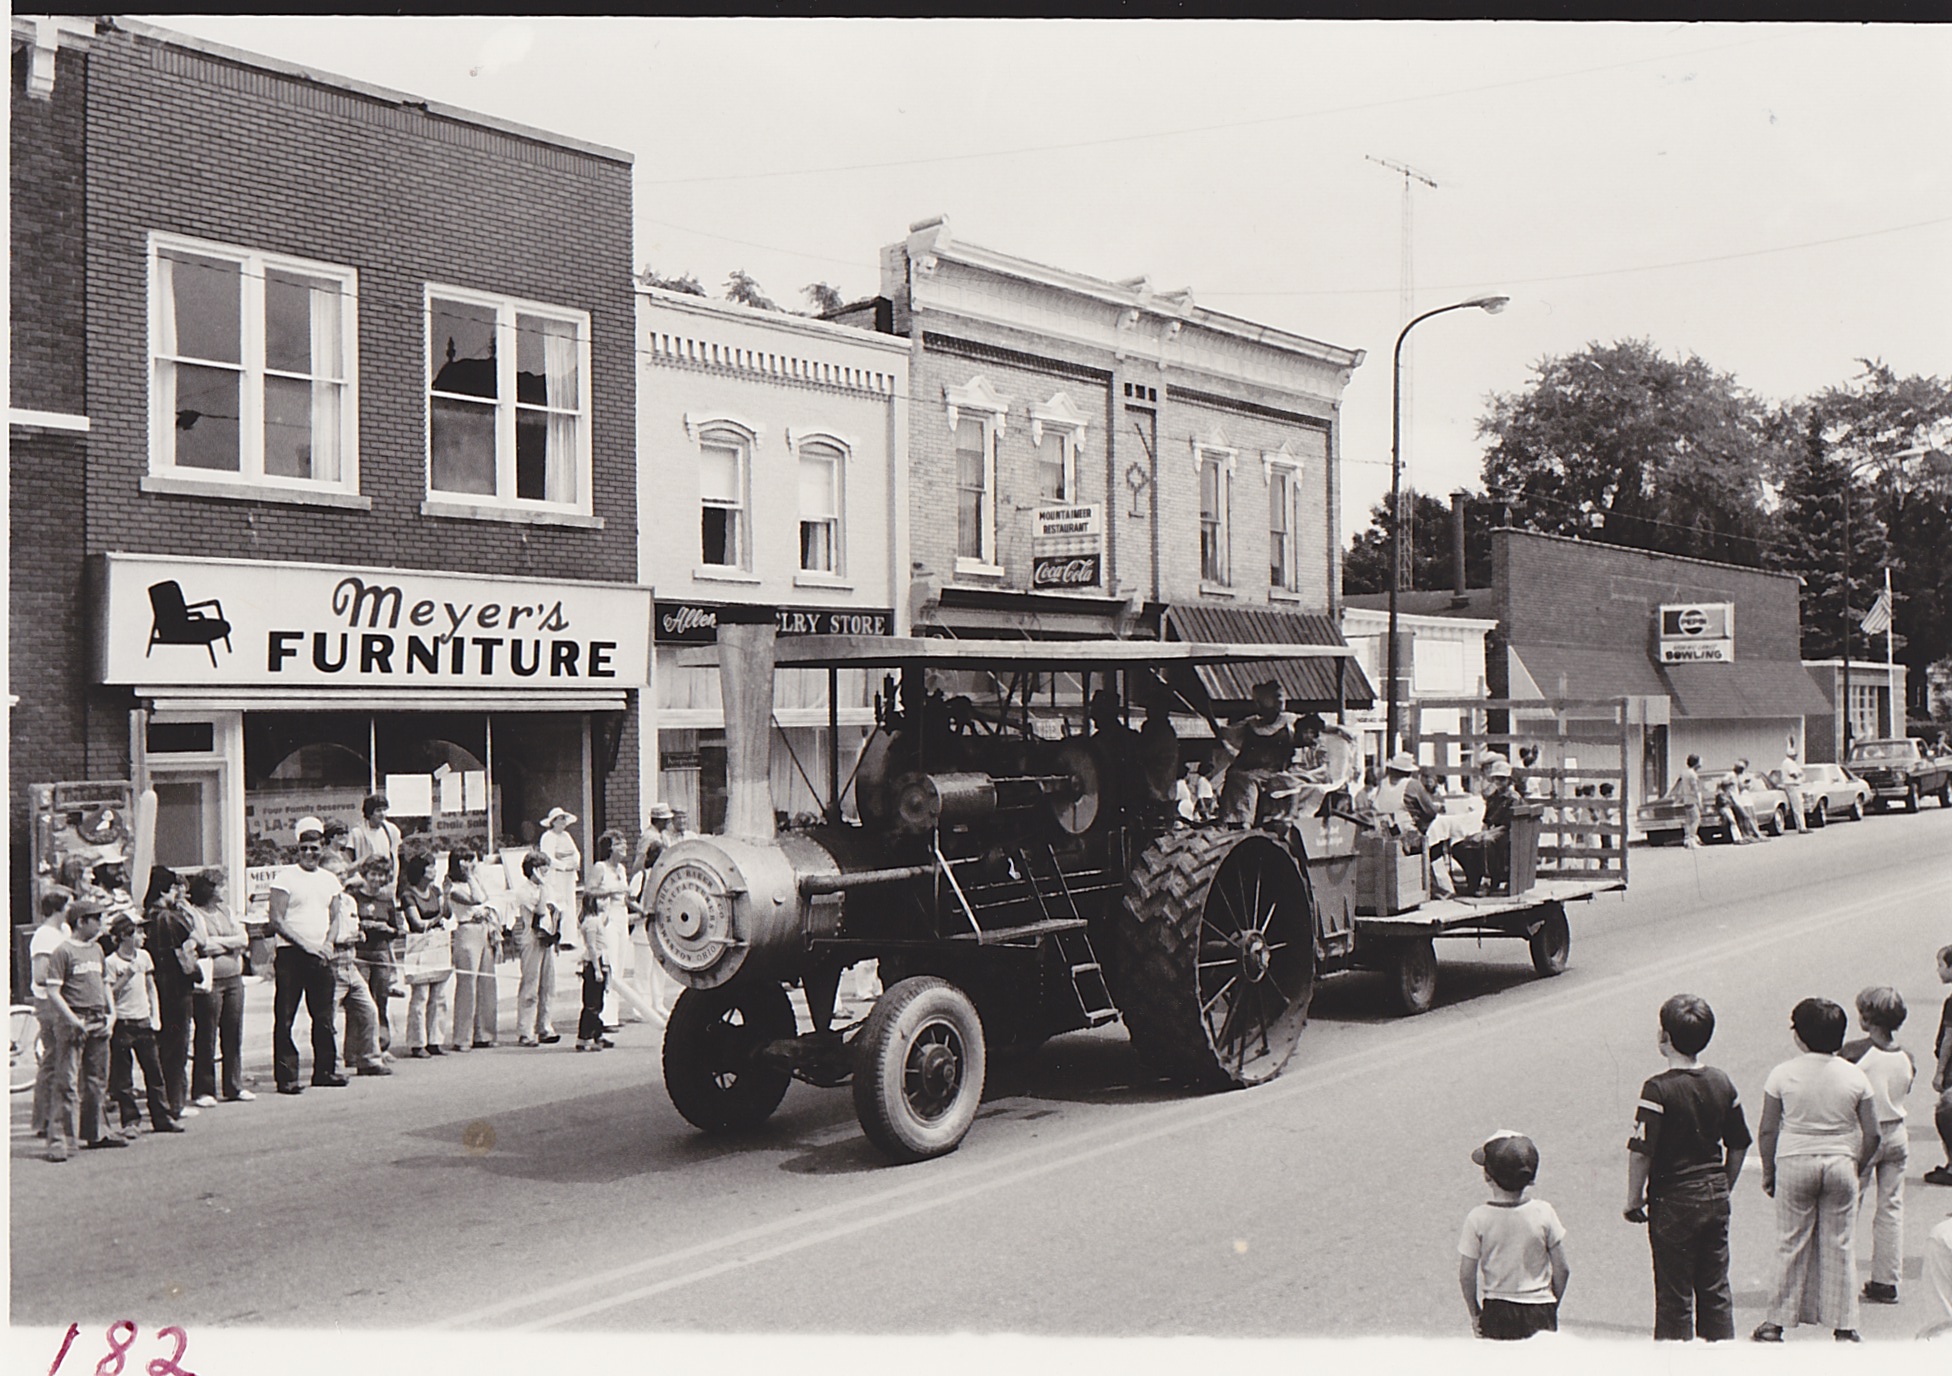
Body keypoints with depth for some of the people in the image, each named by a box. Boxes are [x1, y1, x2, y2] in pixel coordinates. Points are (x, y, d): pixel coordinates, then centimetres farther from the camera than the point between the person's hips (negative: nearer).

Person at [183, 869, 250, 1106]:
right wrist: (231, 943, -4)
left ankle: (234, 1087, 16)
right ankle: (203, 1091, 5)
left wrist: (218, 943, -7)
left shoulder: (225, 911, 16)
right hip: (209, 982, -6)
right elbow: (204, 945, -16)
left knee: (234, 1034, 8)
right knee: (206, 1037, -2)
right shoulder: (192, 913, -5)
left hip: (234, 979, 6)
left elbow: (243, 939, 6)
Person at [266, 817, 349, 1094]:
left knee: (324, 1016, 8)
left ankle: (325, 1069, 18)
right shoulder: (285, 876, -3)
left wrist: (327, 944, 0)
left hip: (320, 956, 5)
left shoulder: (329, 879, 14)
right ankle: (286, 1076, 1)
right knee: (285, 1018, -3)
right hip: (291, 956, -5)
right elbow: (276, 920, -9)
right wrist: (304, 944, -15)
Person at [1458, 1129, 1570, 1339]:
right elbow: (1562, 1269, -2)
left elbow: (1466, 1275, -6)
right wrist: (1552, 1306, 13)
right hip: (1540, 1311, 1)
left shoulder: (1477, 1219, -13)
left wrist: (1475, 1314, 9)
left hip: (1496, 1313, 0)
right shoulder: (1544, 1213, -10)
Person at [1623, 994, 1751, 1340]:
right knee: (1715, 1289, 15)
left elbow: (1641, 1151, -20)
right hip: (1715, 1198, 6)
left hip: (1673, 1200, -6)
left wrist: (1634, 1199, -8)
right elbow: (1739, 1145, 10)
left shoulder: (1659, 1089, -18)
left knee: (1674, 1295, 4)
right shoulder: (1722, 1084, 1)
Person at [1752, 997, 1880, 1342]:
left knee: (1791, 1242, 9)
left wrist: (1768, 1172, 7)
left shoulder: (1783, 1074, -9)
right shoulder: (1854, 1076, -4)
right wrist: (1857, 1168, 14)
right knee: (1841, 1245, 10)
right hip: (1840, 1163, 1)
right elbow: (1871, 1135, -1)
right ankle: (1843, 1327, 15)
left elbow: (1767, 1130, -5)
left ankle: (1778, 1321, 15)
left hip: (1794, 1162, -1)